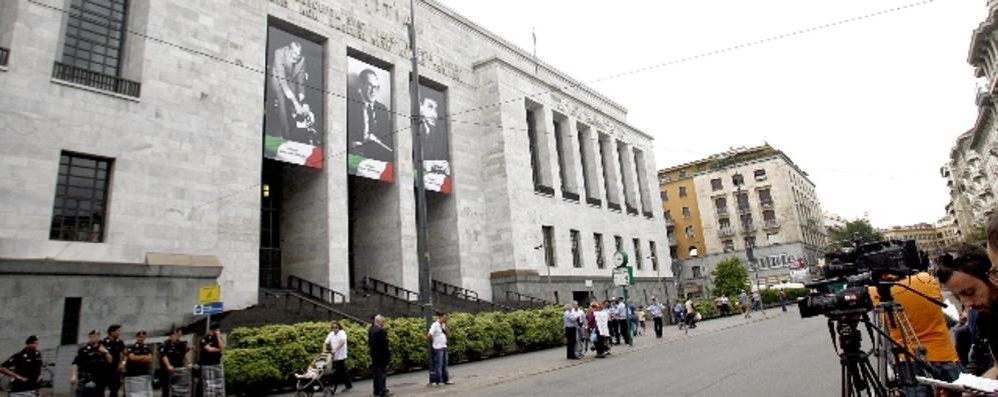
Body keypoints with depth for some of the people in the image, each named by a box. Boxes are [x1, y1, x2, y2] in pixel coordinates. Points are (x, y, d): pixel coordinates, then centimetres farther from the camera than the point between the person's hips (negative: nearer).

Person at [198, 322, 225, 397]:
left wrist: (218, 336, -9)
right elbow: (209, 349, -18)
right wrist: (218, 349, -1)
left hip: (218, 364, 5)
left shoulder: (219, 338, 9)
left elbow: (222, 348, -6)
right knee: (209, 387, -7)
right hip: (207, 365, -5)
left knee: (220, 387, 5)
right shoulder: (205, 338, -6)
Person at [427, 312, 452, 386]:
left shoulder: (443, 325, 9)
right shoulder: (435, 325, -16)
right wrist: (433, 341, -4)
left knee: (444, 364, 13)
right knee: (438, 365, 0)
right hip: (438, 348, -8)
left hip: (444, 347, 8)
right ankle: (438, 381, 9)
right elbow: (429, 336, -19)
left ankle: (446, 379, 21)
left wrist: (446, 325, 4)